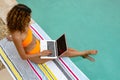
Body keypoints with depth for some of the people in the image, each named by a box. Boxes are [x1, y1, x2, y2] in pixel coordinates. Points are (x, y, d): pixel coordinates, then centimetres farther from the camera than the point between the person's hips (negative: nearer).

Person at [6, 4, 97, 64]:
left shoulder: (22, 25, -16)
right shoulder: (17, 37, -37)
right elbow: (23, 56, -26)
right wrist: (41, 54, -20)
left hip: (38, 44, 6)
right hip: (35, 56, -6)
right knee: (63, 52, 3)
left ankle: (84, 54, 25)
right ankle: (86, 52, 23)